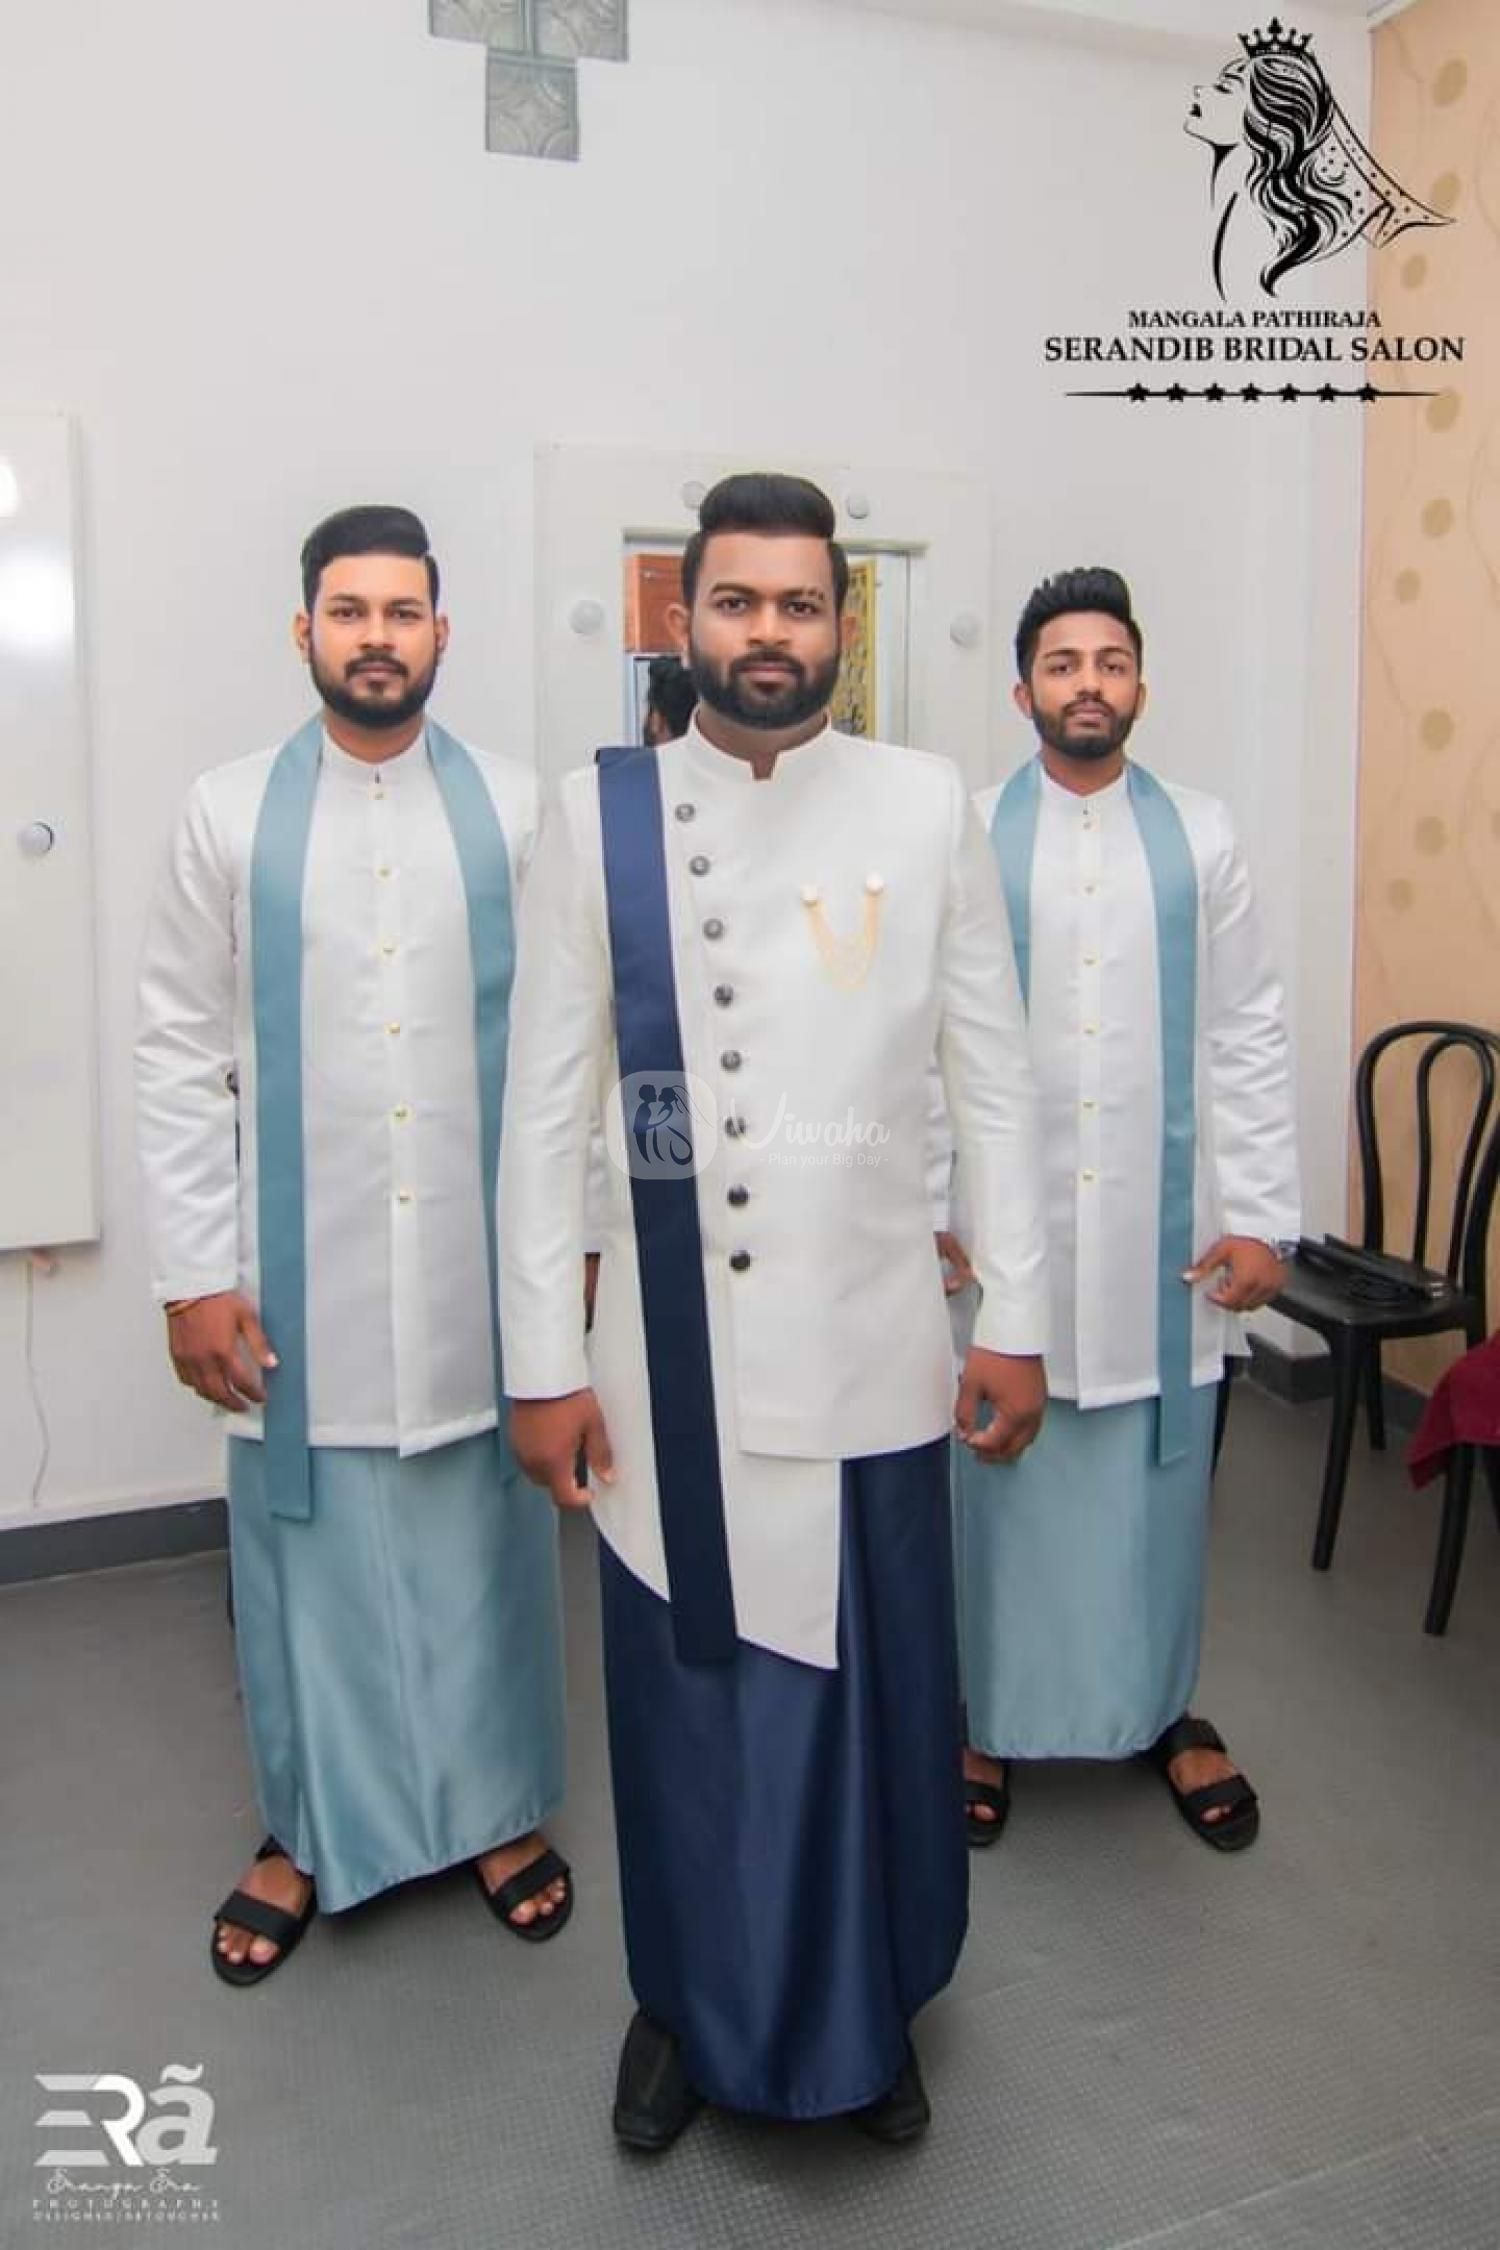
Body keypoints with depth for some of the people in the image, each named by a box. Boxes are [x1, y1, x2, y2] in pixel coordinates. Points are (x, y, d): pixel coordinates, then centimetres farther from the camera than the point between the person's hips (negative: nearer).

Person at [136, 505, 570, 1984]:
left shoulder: (516, 809, 1)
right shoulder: (228, 815, 1)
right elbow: (179, 1059, -1)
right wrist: (194, 1273, -6)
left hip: (484, 1265, 0)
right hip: (298, 1272, 0)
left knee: (483, 1547, 13)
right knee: (310, 1557, 12)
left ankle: (498, 1809, 34)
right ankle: (306, 1832, 33)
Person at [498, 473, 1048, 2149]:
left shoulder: (927, 806, 0)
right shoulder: (595, 816, -2)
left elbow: (992, 1078, 3)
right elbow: (548, 1106, -1)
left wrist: (1015, 1316, 2)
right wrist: (542, 1360, -2)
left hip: (872, 1352, 1)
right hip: (671, 1358, 0)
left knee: (877, 1697, 12)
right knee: (685, 1698, 13)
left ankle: (868, 2013, 38)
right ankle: (686, 2006, 39)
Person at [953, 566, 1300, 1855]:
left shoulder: (1201, 837, 4)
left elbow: (1249, 1037, 2)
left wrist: (1261, 1216, -2)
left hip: (1167, 1229, 1)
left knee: (1158, 1483, 11)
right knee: (1005, 1479, 8)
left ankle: (1165, 1711, 32)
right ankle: (992, 1716, 28)